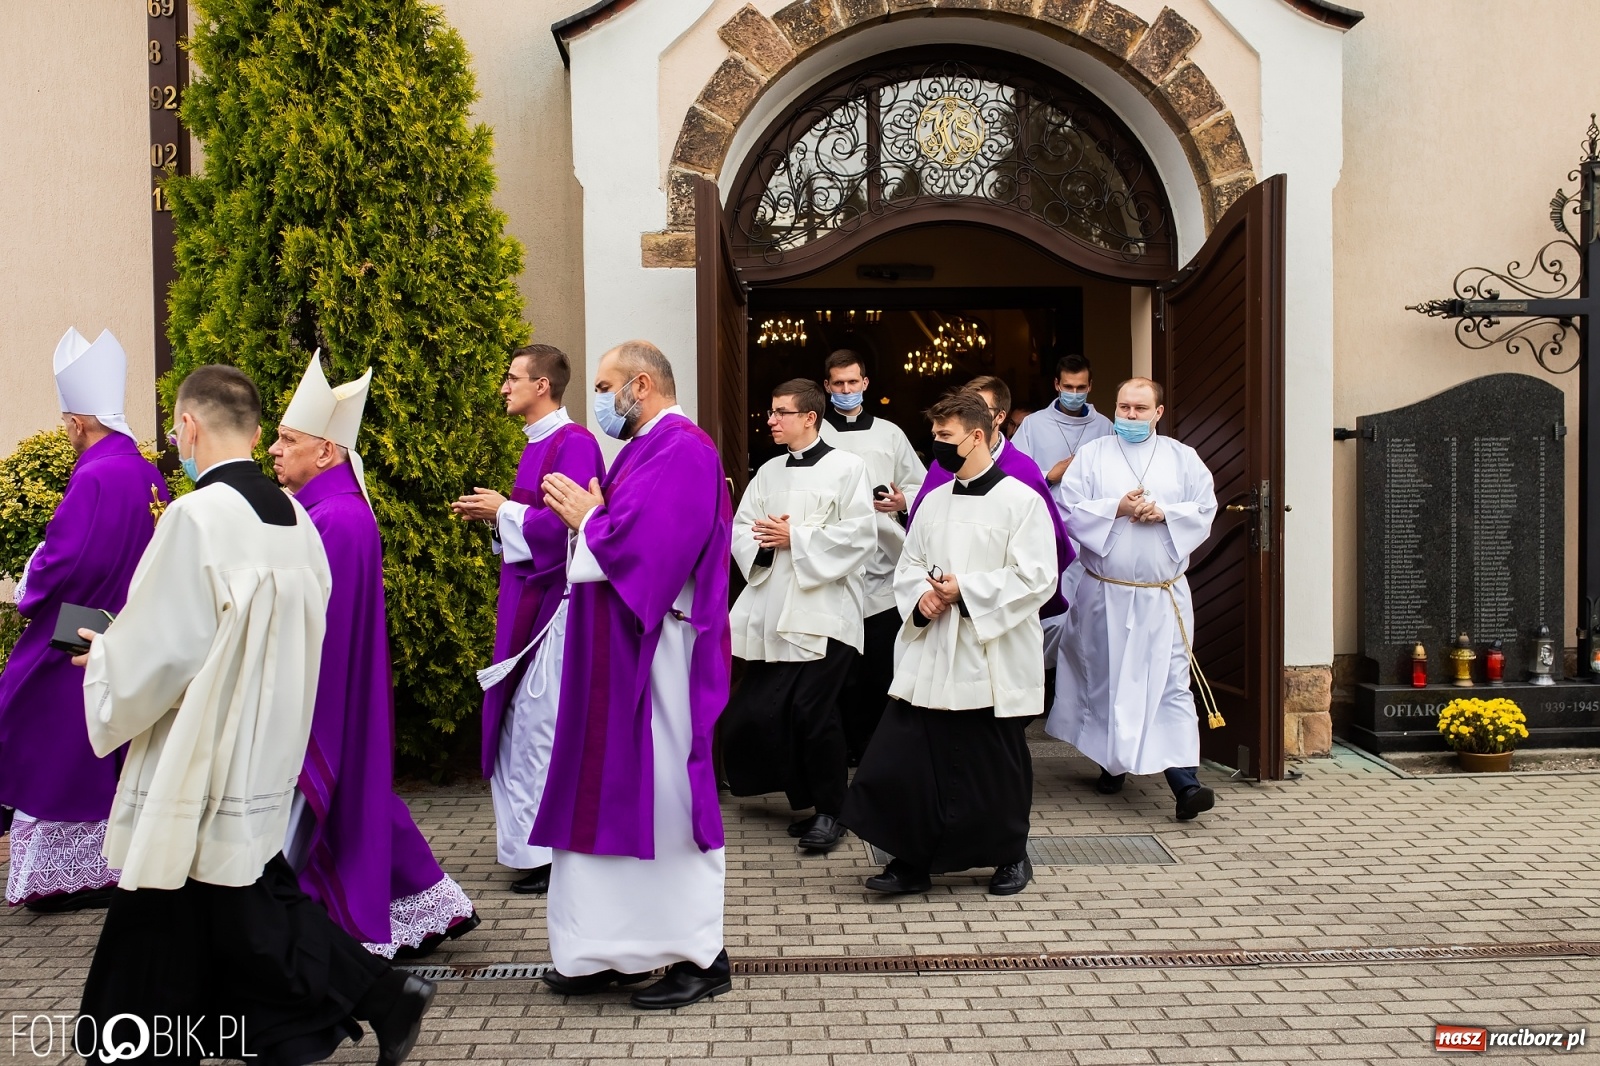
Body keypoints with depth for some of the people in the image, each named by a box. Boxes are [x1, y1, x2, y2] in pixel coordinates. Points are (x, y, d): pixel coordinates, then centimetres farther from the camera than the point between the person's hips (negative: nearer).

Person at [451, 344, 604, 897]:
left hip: (553, 598, -10)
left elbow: (567, 520, -23)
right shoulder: (537, 443, 16)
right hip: (527, 596, 10)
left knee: (542, 721, -7)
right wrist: (493, 513, 7)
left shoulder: (573, 444, -13)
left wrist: (504, 510, -12)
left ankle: (553, 853, 3)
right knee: (522, 719, 13)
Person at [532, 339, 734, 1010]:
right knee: (618, 795, 12)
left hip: (657, 656, -10)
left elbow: (642, 544, -24)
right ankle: (617, 951, 21)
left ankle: (699, 957, 10)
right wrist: (585, 514, 3)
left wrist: (586, 518, -8)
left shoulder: (682, 451, -14)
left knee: (662, 799, -2)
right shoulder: (647, 449, 17)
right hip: (618, 655, 10)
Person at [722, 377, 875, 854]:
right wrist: (762, 542, -9)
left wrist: (796, 537, -12)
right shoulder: (768, 473, 16)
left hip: (824, 609, -6)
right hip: (772, 610, 6)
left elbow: (860, 534, -12)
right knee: (758, 711, 4)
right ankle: (806, 797, 22)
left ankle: (829, 810, 10)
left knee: (813, 711, -9)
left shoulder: (845, 467, -2)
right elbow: (739, 529, 12)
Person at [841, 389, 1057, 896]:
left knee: (994, 769, 7)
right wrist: (921, 598, -6)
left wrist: (965, 590, -18)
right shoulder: (934, 501, 11)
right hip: (929, 659, 5)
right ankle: (911, 861, 14)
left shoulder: (1020, 501, -7)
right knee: (900, 761, 0)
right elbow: (908, 567, 16)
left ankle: (1011, 857, 29)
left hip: (993, 661, -5)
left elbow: (1037, 578, -14)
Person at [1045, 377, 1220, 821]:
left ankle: (1185, 780, -10)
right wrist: (1117, 508, -15)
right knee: (1106, 679, 9)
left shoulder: (1183, 458, 8)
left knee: (1171, 681, -6)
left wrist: (1163, 513, -13)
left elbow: (1205, 510, 2)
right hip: (1105, 592, 0)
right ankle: (1112, 763, 27)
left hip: (1165, 594, 0)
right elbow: (1071, 510, -3)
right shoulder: (1092, 455, 5)